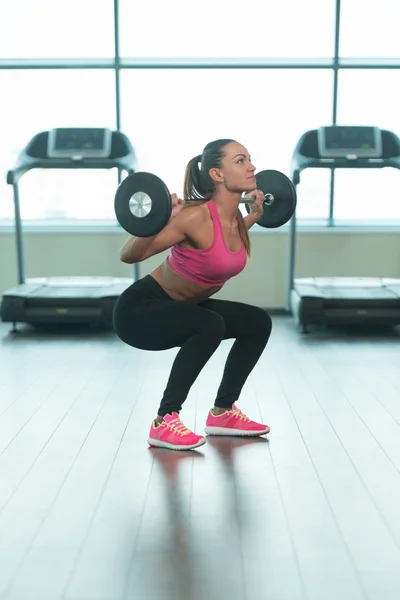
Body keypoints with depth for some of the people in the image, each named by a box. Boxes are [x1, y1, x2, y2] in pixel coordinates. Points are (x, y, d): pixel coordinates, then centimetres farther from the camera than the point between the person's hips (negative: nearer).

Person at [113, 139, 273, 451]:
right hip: (140, 309, -8)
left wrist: (253, 217, 16)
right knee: (210, 325, -33)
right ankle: (164, 423, -18)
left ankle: (222, 414, 14)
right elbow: (128, 256, -23)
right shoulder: (196, 216, -28)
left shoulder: (235, 218, -4)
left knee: (258, 322, 4)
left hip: (179, 307, 9)